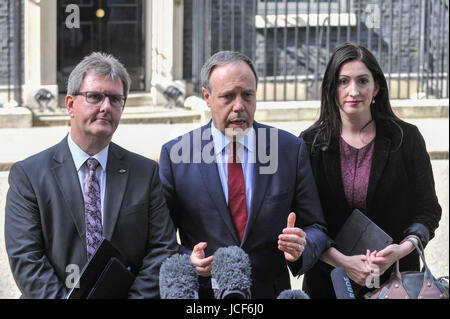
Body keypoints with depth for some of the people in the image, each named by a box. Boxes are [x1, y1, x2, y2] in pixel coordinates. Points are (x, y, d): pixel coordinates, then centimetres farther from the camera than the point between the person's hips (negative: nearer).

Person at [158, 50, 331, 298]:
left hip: (271, 291, 3)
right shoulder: (174, 154, 1)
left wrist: (301, 248, -13)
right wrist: (188, 259, -15)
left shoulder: (291, 149, 5)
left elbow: (316, 229, 8)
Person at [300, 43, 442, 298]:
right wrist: (343, 261, -18)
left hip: (395, 278, 0)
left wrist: (403, 248, -18)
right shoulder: (311, 143, -2)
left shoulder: (407, 138, -2)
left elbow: (428, 210, 1)